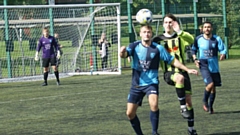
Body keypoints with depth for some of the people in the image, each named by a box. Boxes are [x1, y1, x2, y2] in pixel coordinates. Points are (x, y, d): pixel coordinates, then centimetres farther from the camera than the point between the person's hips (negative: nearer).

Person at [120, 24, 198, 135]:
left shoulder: (158, 48, -4)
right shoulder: (134, 46, -2)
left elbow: (172, 60, 3)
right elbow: (125, 54, -19)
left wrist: (187, 69, 0)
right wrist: (122, 52, -44)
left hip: (151, 83, -2)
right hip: (136, 84, 2)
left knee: (154, 104, -29)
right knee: (130, 113, 1)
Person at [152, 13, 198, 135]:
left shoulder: (180, 37, 3)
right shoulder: (158, 39, 5)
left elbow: (191, 40, -17)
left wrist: (179, 31, -31)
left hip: (182, 71, 2)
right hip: (169, 73, -2)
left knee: (188, 100, 1)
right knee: (180, 78, -38)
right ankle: (182, 107, -28)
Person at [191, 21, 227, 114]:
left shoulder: (216, 39, -2)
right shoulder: (198, 39, -2)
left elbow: (223, 49, -4)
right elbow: (193, 50, 14)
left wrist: (223, 54, -27)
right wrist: (195, 59, -1)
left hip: (214, 66, 3)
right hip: (204, 66, -2)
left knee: (213, 88, 9)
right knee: (210, 84, -21)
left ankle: (210, 106, 29)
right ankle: (205, 101, 6)